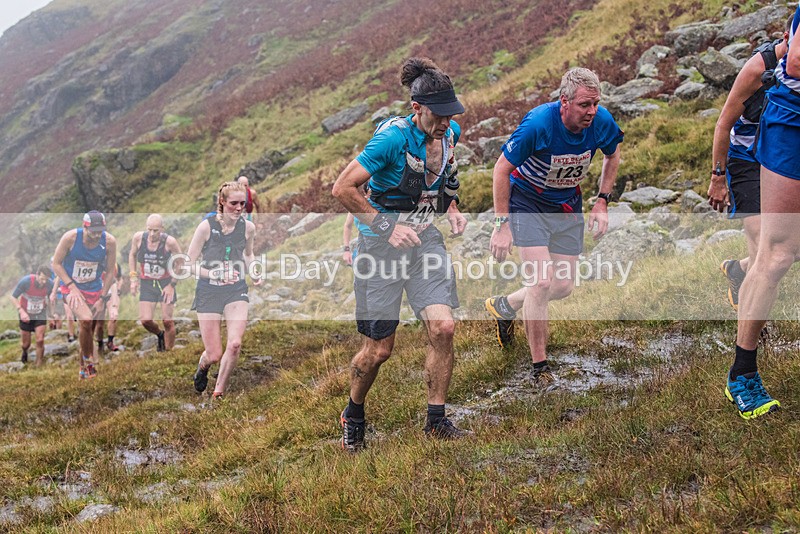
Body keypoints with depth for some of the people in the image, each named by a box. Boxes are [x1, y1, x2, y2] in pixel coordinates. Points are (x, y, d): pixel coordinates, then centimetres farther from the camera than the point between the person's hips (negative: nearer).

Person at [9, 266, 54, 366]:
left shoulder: (50, 284, -19)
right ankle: (24, 352, 46)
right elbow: (13, 297, -15)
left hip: (40, 315, 1)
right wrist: (21, 311, -27)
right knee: (26, 344, 8)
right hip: (26, 315, -1)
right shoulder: (25, 281, -26)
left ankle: (39, 365, 2)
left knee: (40, 340, -13)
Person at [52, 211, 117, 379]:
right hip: (72, 287, -3)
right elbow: (56, 263, -10)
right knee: (86, 320, -27)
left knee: (89, 331, 8)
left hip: (95, 289, 3)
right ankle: (88, 361, -7)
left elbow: (110, 271, -4)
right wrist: (71, 286, -19)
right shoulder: (70, 237, -21)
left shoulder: (109, 242, -15)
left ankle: (84, 371, 27)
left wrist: (102, 299, -6)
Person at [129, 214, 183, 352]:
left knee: (167, 321, -5)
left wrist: (172, 284, -7)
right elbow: (132, 255, 9)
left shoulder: (170, 241, -19)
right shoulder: (138, 237, -11)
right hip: (147, 284, 2)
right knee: (145, 320, -8)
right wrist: (133, 277, 4)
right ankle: (160, 335, 26)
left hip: (166, 283, -2)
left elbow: (180, 262, -5)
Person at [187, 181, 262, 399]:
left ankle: (219, 392, 2)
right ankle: (201, 370, 38)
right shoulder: (207, 226, -12)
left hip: (236, 291, 2)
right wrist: (213, 274, -22)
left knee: (235, 343, -20)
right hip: (209, 292, -2)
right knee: (214, 355, -1)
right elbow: (189, 264, -7)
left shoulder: (248, 227, -1)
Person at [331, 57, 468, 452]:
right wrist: (387, 226, -20)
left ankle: (436, 420, 5)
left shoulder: (451, 133, -1)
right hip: (382, 243, -5)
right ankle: (353, 415, 28)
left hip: (425, 238, 5)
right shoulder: (393, 138, -22)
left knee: (442, 327, -11)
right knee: (379, 349, 1)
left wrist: (451, 210, 3)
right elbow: (342, 188, -19)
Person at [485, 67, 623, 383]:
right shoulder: (537, 125, -31)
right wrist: (502, 225, -19)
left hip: (568, 205, 5)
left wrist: (602, 202, 1)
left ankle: (503, 307, 33)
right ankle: (540, 366, 1)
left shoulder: (602, 121, -17)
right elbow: (501, 170, -20)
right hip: (527, 203, -5)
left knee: (563, 288, 5)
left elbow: (613, 155, 7)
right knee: (541, 283, -14)